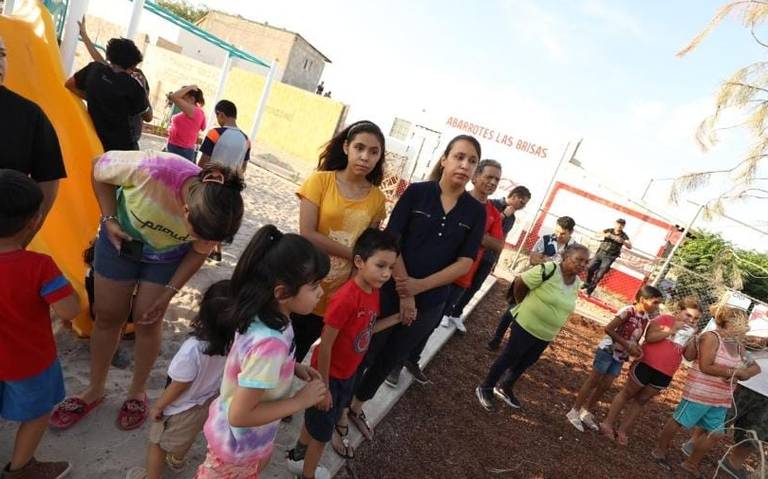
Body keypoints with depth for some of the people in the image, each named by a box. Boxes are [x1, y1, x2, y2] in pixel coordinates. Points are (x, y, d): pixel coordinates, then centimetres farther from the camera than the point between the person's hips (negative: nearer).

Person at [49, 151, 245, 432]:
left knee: (148, 321, 5)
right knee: (107, 316, 10)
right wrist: (109, 219, -18)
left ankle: (137, 392, 30)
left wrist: (169, 293, -10)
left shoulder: (216, 214, -31)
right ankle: (95, 390, 34)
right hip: (122, 238, 0)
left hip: (168, 255, 0)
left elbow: (200, 251, -11)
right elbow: (100, 168, -18)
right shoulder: (151, 169, -41)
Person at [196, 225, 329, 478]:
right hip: (238, 443, -7)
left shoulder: (264, 315, -16)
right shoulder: (270, 344, -41)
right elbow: (240, 415, -33)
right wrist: (300, 401, -24)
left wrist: (294, 368, -7)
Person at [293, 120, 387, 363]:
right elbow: (306, 235, -17)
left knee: (296, 354, 21)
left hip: (336, 297, 3)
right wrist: (353, 253, -18)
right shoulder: (321, 180, -10)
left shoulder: (377, 198, 0)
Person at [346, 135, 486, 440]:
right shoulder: (416, 192, -8)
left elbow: (465, 263, -5)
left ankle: (356, 407, 44)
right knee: (363, 354, 11)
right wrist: (404, 293, -15)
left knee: (390, 361, 20)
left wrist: (419, 286, -15)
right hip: (390, 291, -3)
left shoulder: (476, 212, -1)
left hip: (430, 303, 3)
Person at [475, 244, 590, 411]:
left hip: (546, 335, 7)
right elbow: (519, 282, -16)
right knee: (509, 358, 4)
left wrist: (553, 329, 15)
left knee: (525, 363, 20)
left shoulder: (577, 283, 1)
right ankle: (485, 388, 21)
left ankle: (505, 388, 41)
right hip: (526, 326, -7)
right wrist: (523, 304, -2)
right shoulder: (549, 270, -22)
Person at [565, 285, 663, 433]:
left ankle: (586, 412, 23)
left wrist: (637, 349, -10)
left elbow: (636, 339, 10)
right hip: (608, 350, -7)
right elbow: (608, 329, -25)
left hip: (621, 356, 7)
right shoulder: (628, 311, -20)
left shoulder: (646, 318, 3)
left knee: (605, 385, 9)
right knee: (593, 381, -2)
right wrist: (627, 345, -24)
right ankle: (574, 411, 6)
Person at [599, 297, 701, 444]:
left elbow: (689, 356, 1)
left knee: (641, 400, 13)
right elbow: (649, 337, -18)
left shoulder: (691, 332, 9)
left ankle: (622, 430, 22)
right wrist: (671, 330, -20)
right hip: (646, 365, -5)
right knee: (627, 393, 8)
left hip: (664, 375, 5)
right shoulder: (664, 319, -6)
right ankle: (608, 423, 17)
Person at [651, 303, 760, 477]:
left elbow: (755, 367, 12)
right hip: (699, 393, -8)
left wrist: (746, 373, -9)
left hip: (720, 399, 8)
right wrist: (734, 372, -18)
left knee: (714, 433, 12)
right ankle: (659, 450, 24)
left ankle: (691, 463, 30)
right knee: (679, 422, 5)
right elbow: (705, 367, -21)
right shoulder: (710, 337, -16)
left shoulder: (738, 345, 8)